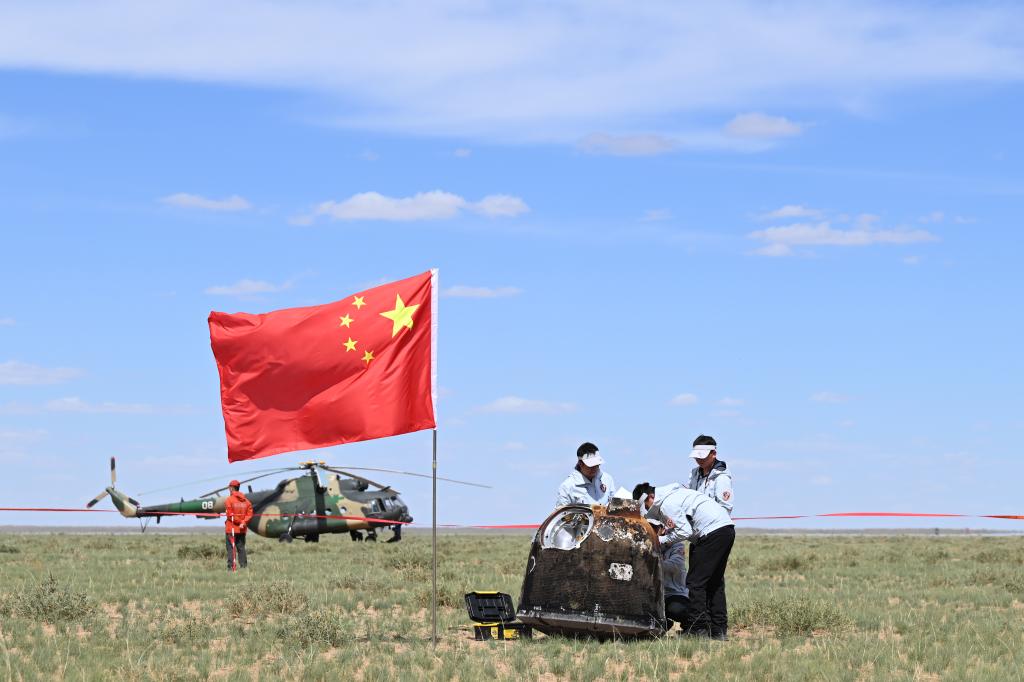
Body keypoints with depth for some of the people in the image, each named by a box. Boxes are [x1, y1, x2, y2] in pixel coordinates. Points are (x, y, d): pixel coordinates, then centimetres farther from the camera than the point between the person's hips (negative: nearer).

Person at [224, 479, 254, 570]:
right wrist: (243, 522, -8)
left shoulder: (229, 500, -9)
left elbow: (229, 515, -14)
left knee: (231, 548, -3)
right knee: (241, 547, 12)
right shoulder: (245, 500, 8)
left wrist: (238, 521, -6)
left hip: (231, 528, -5)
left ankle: (231, 567, -7)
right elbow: (250, 513, 1)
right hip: (242, 529, 5)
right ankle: (244, 565, 10)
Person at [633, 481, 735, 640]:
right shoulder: (673, 492, 19)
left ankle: (698, 630, -8)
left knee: (695, 582, -7)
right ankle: (719, 631, 16)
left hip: (713, 531, -11)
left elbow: (685, 532, -16)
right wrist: (666, 531, 2)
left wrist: (661, 541, -6)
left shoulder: (666, 505, -11)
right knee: (715, 583, 15)